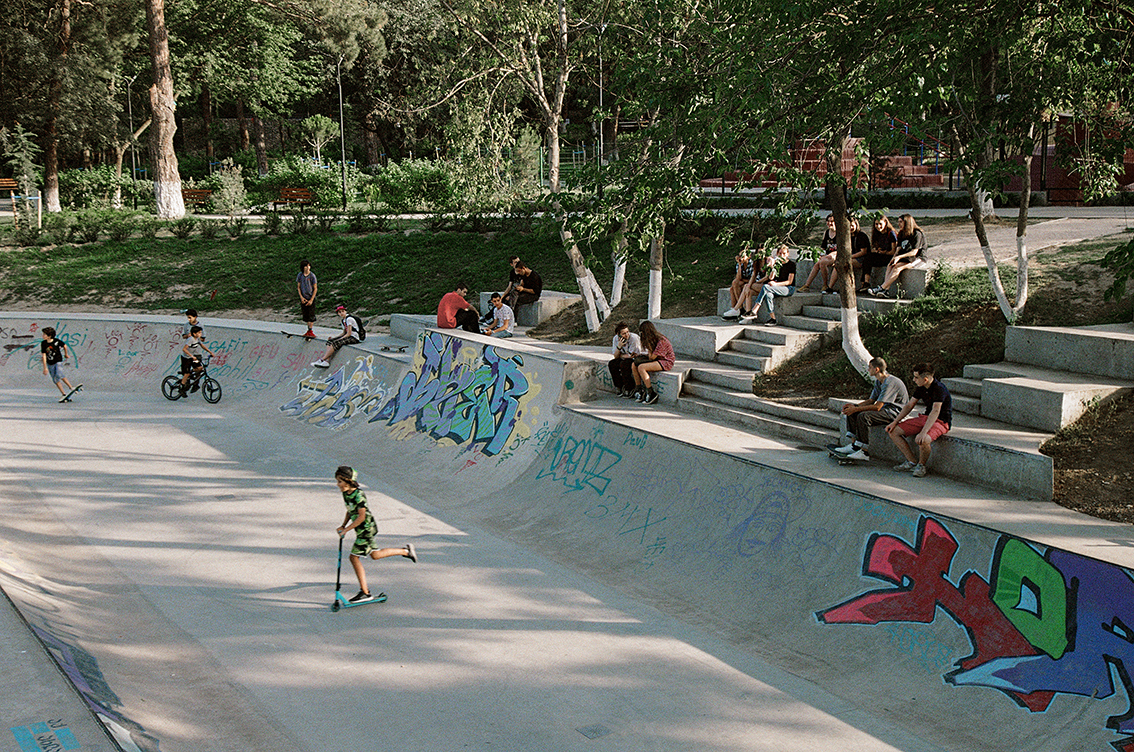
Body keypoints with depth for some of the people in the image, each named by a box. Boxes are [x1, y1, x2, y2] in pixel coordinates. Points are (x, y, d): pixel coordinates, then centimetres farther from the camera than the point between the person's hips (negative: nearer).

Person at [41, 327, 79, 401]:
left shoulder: (57, 341, -13)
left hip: (58, 361, -4)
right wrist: (45, 367, -9)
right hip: (50, 364, 4)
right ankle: (63, 394, 13)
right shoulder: (43, 344, -9)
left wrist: (66, 354, 21)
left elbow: (64, 346, 7)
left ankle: (71, 388, -15)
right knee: (55, 380, 5)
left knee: (59, 375, -26)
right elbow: (44, 355, -7)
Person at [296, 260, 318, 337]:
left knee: (311, 315, -6)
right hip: (303, 298, 3)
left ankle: (311, 331, -1)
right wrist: (301, 297, -3)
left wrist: (311, 300, -10)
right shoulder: (300, 275, 0)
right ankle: (308, 331, 15)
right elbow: (298, 287, 8)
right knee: (305, 315, 6)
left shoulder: (312, 276, -8)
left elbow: (315, 289, -5)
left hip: (311, 298, -3)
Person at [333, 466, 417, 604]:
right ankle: (405, 551, 30)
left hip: (366, 529, -9)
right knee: (375, 555, 19)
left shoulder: (358, 495, -23)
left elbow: (361, 517, -25)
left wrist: (346, 529, -23)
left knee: (354, 557, -7)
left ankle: (365, 592, 0)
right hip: (362, 530, 9)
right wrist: (343, 525, 5)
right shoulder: (346, 493, 4)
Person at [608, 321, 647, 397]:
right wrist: (619, 346, -23)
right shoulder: (616, 338, -5)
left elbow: (632, 355, -21)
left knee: (624, 364, -31)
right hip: (627, 359, 7)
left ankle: (629, 390, -20)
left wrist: (621, 355, -9)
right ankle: (619, 389, -7)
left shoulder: (634, 338, -24)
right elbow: (615, 356, -6)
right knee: (612, 364, -14)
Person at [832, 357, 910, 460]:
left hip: (894, 412, -10)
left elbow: (877, 407, -26)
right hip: (885, 408, 10)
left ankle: (864, 452, -28)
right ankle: (853, 445, -4)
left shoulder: (889, 383, -22)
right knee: (851, 412, 2)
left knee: (863, 416, -31)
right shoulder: (878, 381, 9)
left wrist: (856, 409, -22)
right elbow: (871, 400, 13)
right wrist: (853, 406, -2)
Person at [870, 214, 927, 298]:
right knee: (890, 266, -21)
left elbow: (914, 252, -18)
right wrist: (894, 258, -10)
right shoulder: (902, 234, 14)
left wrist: (899, 257, -24)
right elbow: (898, 249, 10)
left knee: (897, 267, -30)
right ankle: (886, 290, -34)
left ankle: (881, 288, -34)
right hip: (906, 257, 8)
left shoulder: (917, 234, -12)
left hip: (917, 258, -7)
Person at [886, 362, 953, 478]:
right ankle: (912, 462, 2)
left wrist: (923, 432, -42)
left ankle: (921, 465, -8)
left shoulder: (939, 389, -24)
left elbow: (935, 412, -33)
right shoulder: (921, 387, 3)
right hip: (925, 417, 9)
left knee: (922, 440, -38)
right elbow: (909, 405, 12)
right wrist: (895, 422, 4)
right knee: (893, 431, -2)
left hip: (941, 421, -9)